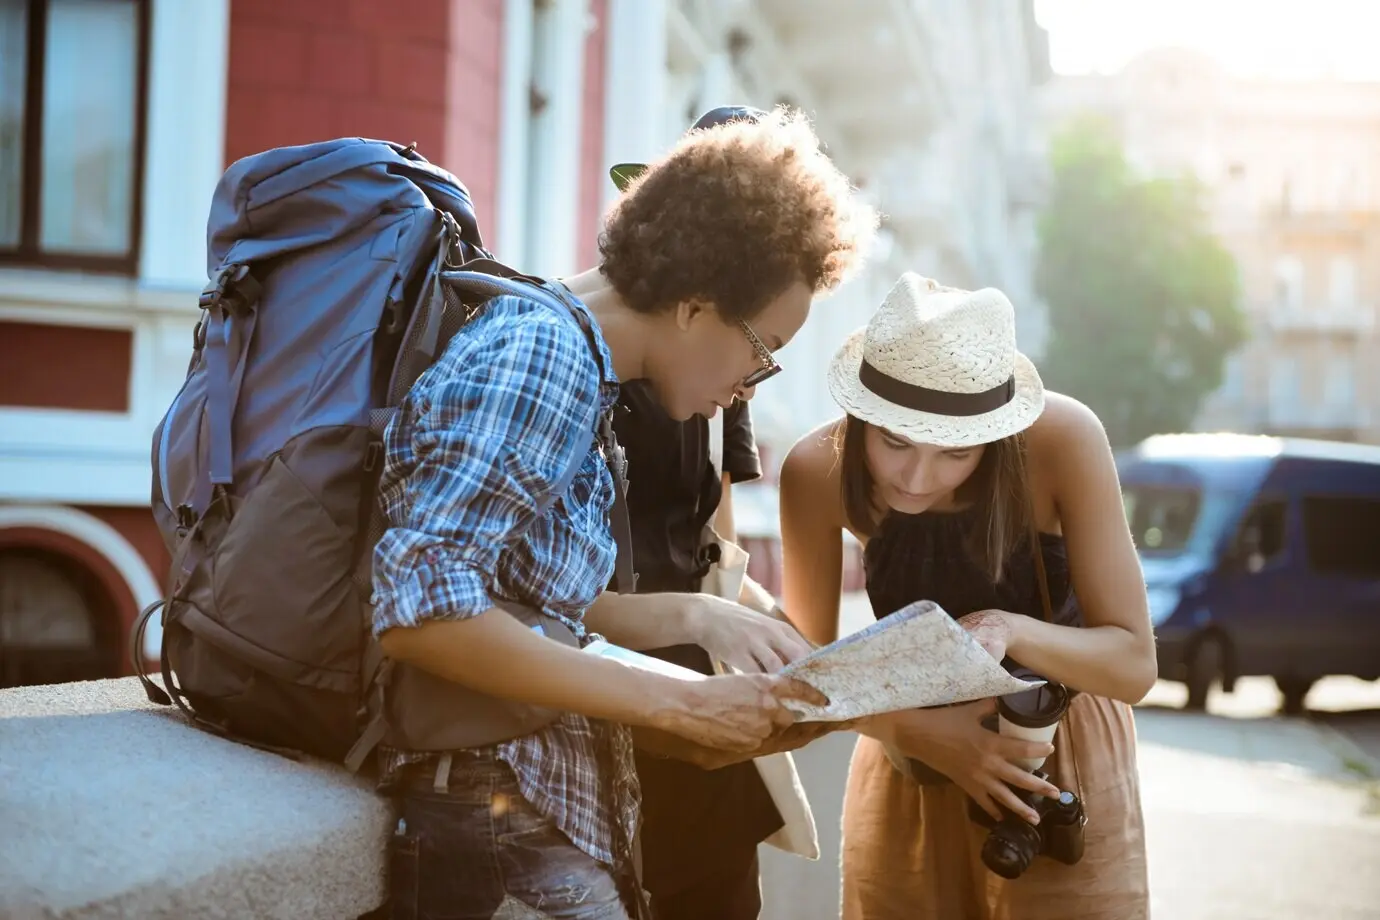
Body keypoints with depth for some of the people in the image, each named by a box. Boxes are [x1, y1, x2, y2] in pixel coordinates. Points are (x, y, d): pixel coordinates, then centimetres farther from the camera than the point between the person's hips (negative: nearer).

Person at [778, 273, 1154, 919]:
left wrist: (1009, 629, -39)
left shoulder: (1062, 440, -28)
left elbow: (1135, 664, -22)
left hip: (1061, 748, -1)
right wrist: (917, 730, -29)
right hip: (913, 752, 2)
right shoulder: (817, 472, -23)